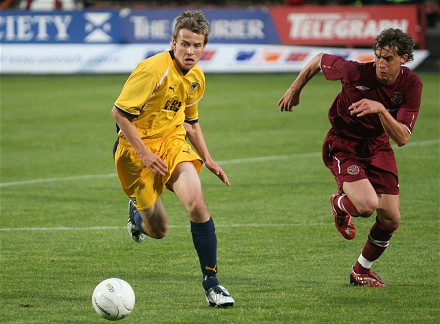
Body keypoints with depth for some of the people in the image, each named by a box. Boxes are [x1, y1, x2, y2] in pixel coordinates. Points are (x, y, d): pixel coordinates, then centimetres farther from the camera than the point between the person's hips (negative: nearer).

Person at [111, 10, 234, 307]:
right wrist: (144, 154, -21)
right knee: (158, 231, 1)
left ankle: (211, 282, -11)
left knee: (197, 205, -21)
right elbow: (119, 113, -19)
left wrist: (208, 160, 17)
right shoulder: (153, 70, -21)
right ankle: (137, 211, 40)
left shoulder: (196, 77, 4)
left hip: (173, 142, 5)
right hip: (138, 148, -5)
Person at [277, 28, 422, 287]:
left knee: (391, 219, 0)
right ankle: (340, 204, 13)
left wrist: (381, 110, -39)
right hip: (343, 146, -4)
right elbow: (319, 60, -4)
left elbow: (402, 138, -23)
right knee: (367, 205, -26)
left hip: (378, 147, 4)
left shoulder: (411, 85, -16)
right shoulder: (355, 72, -24)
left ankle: (362, 271, 28)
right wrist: (295, 90, 6)